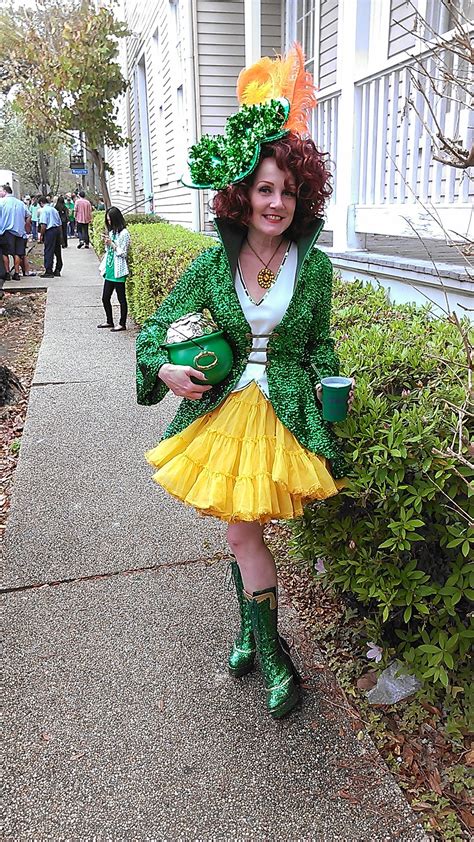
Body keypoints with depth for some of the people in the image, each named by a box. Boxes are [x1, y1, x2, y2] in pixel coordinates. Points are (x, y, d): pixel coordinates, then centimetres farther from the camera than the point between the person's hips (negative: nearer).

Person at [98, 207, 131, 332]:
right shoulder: (111, 231, 14)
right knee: (105, 298, 12)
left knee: (121, 298, 1)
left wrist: (112, 244, -15)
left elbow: (123, 253, -12)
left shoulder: (124, 233, -11)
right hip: (109, 270, 8)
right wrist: (106, 243, 3)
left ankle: (122, 324, 10)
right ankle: (109, 321, 25)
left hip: (118, 271, -8)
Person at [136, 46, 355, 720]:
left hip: (286, 410, -1)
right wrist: (165, 369, -14)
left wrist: (331, 390, -3)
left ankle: (256, 636, 28)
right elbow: (157, 325, 4)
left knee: (243, 531, 1)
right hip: (223, 408, 2)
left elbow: (319, 341, 10)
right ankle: (272, 655, 27)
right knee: (241, 529, 7)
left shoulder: (314, 266, -3)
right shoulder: (212, 265, -4)